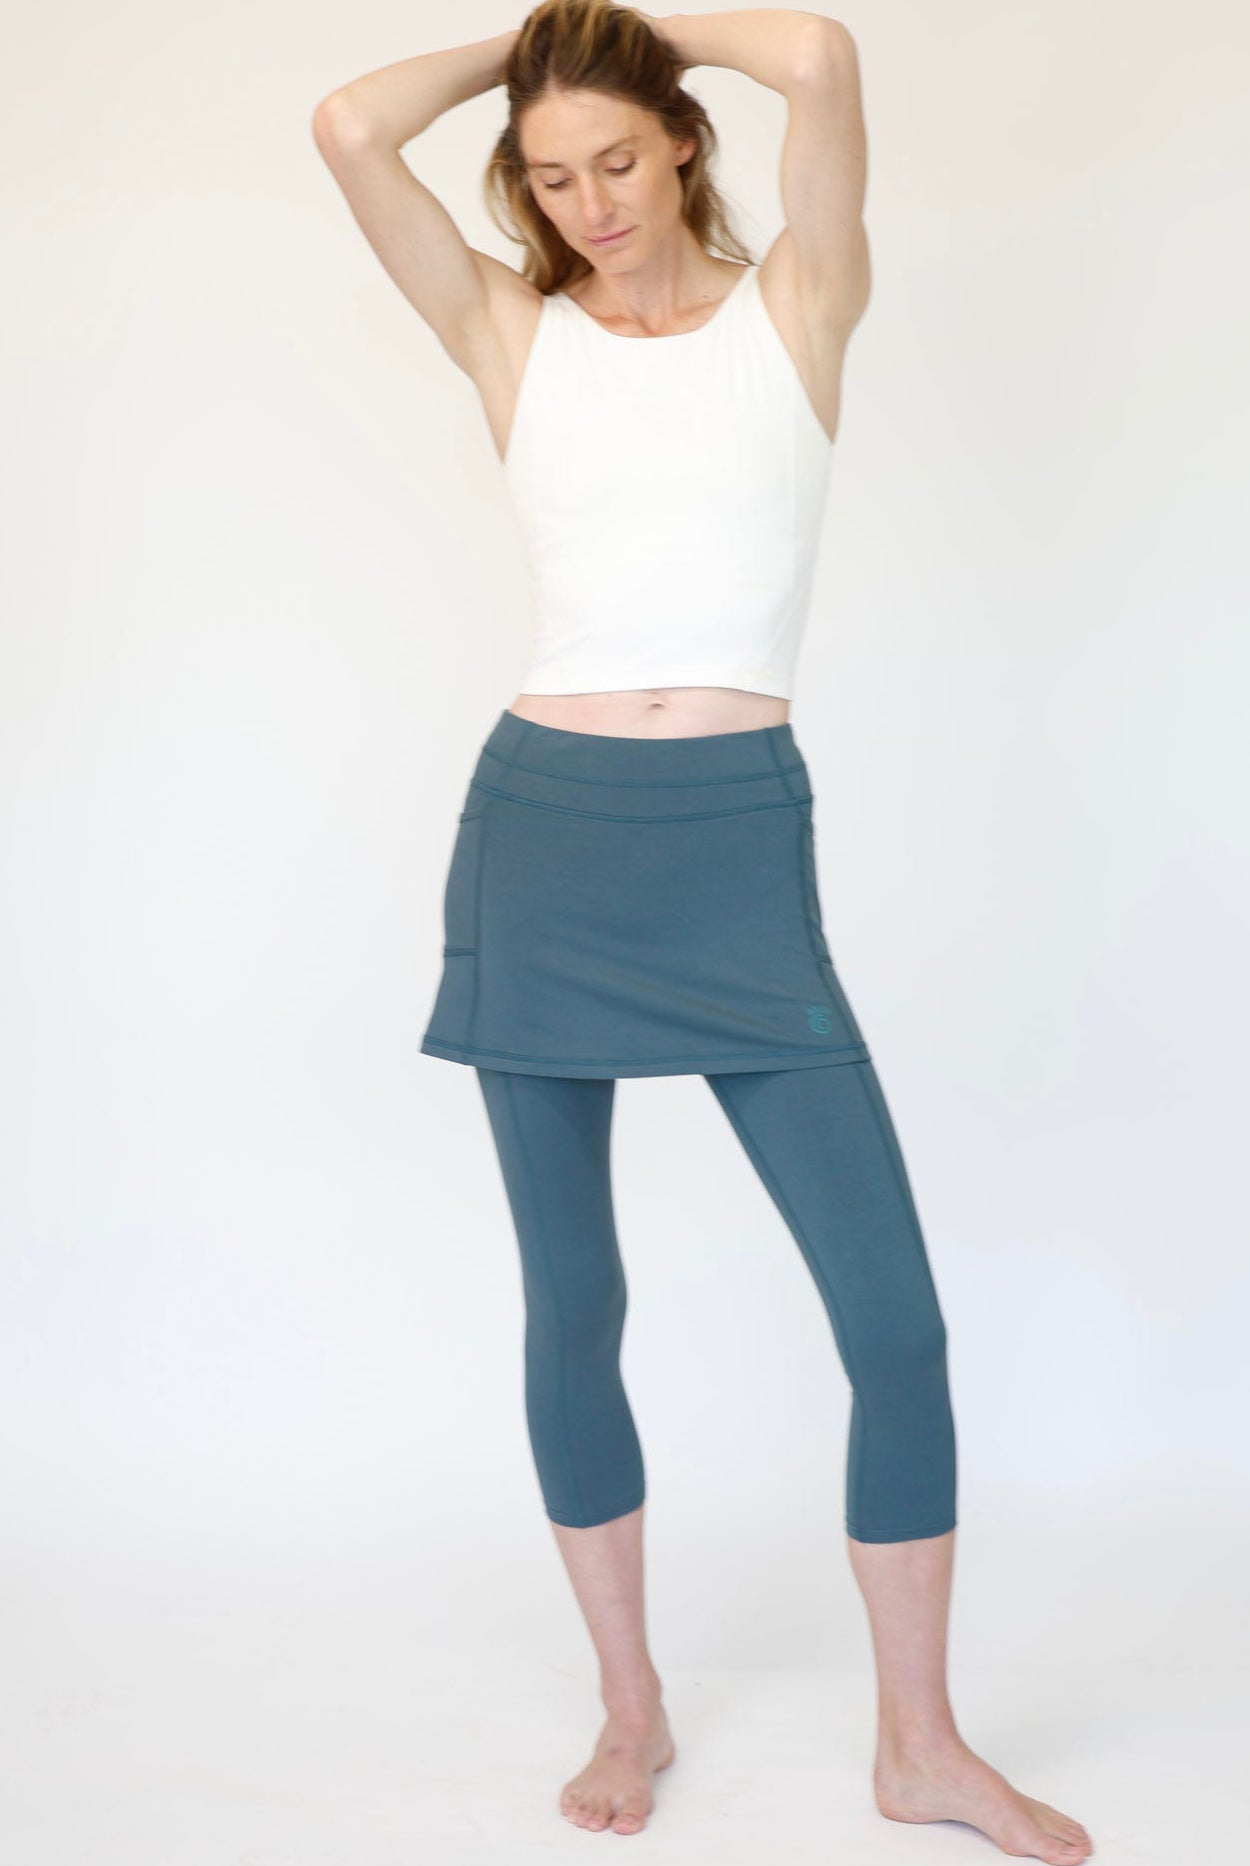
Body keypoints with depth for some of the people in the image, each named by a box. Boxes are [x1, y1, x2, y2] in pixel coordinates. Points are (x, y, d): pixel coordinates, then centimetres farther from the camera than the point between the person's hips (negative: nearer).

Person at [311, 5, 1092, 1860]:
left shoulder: (797, 304, 5)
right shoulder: (513, 335, 8)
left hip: (742, 843, -1)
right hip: (541, 830, 2)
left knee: (895, 1312, -4)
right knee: (571, 1305, 9)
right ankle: (631, 1709, 28)